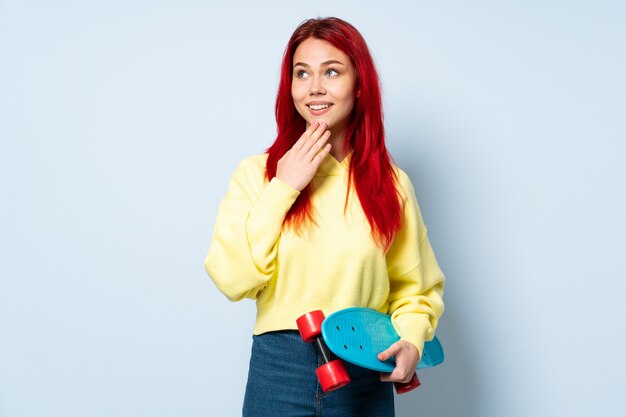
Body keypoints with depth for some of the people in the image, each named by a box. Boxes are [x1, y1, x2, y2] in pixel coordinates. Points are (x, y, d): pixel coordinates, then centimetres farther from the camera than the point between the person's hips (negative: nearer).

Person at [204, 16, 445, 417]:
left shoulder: (390, 183, -1)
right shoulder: (257, 173, -4)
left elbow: (417, 287, 7)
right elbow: (232, 279, -13)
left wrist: (411, 340, -11)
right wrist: (282, 189, -14)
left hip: (365, 376, 1)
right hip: (278, 371, -1)